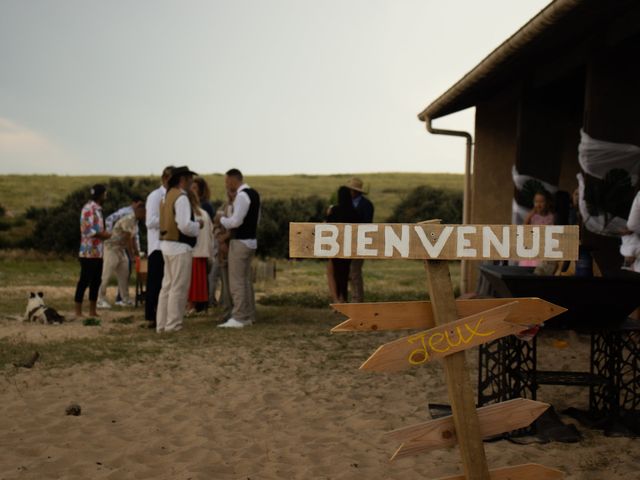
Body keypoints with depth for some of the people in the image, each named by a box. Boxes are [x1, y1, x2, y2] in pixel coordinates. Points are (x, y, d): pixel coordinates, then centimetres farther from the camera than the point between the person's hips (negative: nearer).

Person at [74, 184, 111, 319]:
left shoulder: (98, 209, 17)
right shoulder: (88, 208, -11)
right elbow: (87, 230, -18)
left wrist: (105, 233, 7)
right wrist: (103, 235, -12)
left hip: (98, 252, 9)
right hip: (89, 252, -9)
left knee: (96, 281, 10)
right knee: (84, 281, -6)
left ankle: (92, 311, 15)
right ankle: (78, 312, -1)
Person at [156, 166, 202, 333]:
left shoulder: (168, 196, 13)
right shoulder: (181, 197, -15)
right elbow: (185, 225, -22)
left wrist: (193, 225, 16)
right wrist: (198, 225, -4)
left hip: (167, 244, 9)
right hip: (179, 246, -9)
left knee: (167, 286, 12)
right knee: (179, 288, -3)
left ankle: (161, 324, 16)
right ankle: (173, 325, 0)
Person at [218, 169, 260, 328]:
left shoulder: (242, 195, -18)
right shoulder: (254, 193, 12)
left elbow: (236, 221, -23)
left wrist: (221, 220, -4)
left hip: (240, 242, -10)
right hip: (250, 240, 10)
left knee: (237, 281, -5)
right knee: (246, 280, 15)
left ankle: (239, 318, -4)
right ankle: (249, 316, 19)